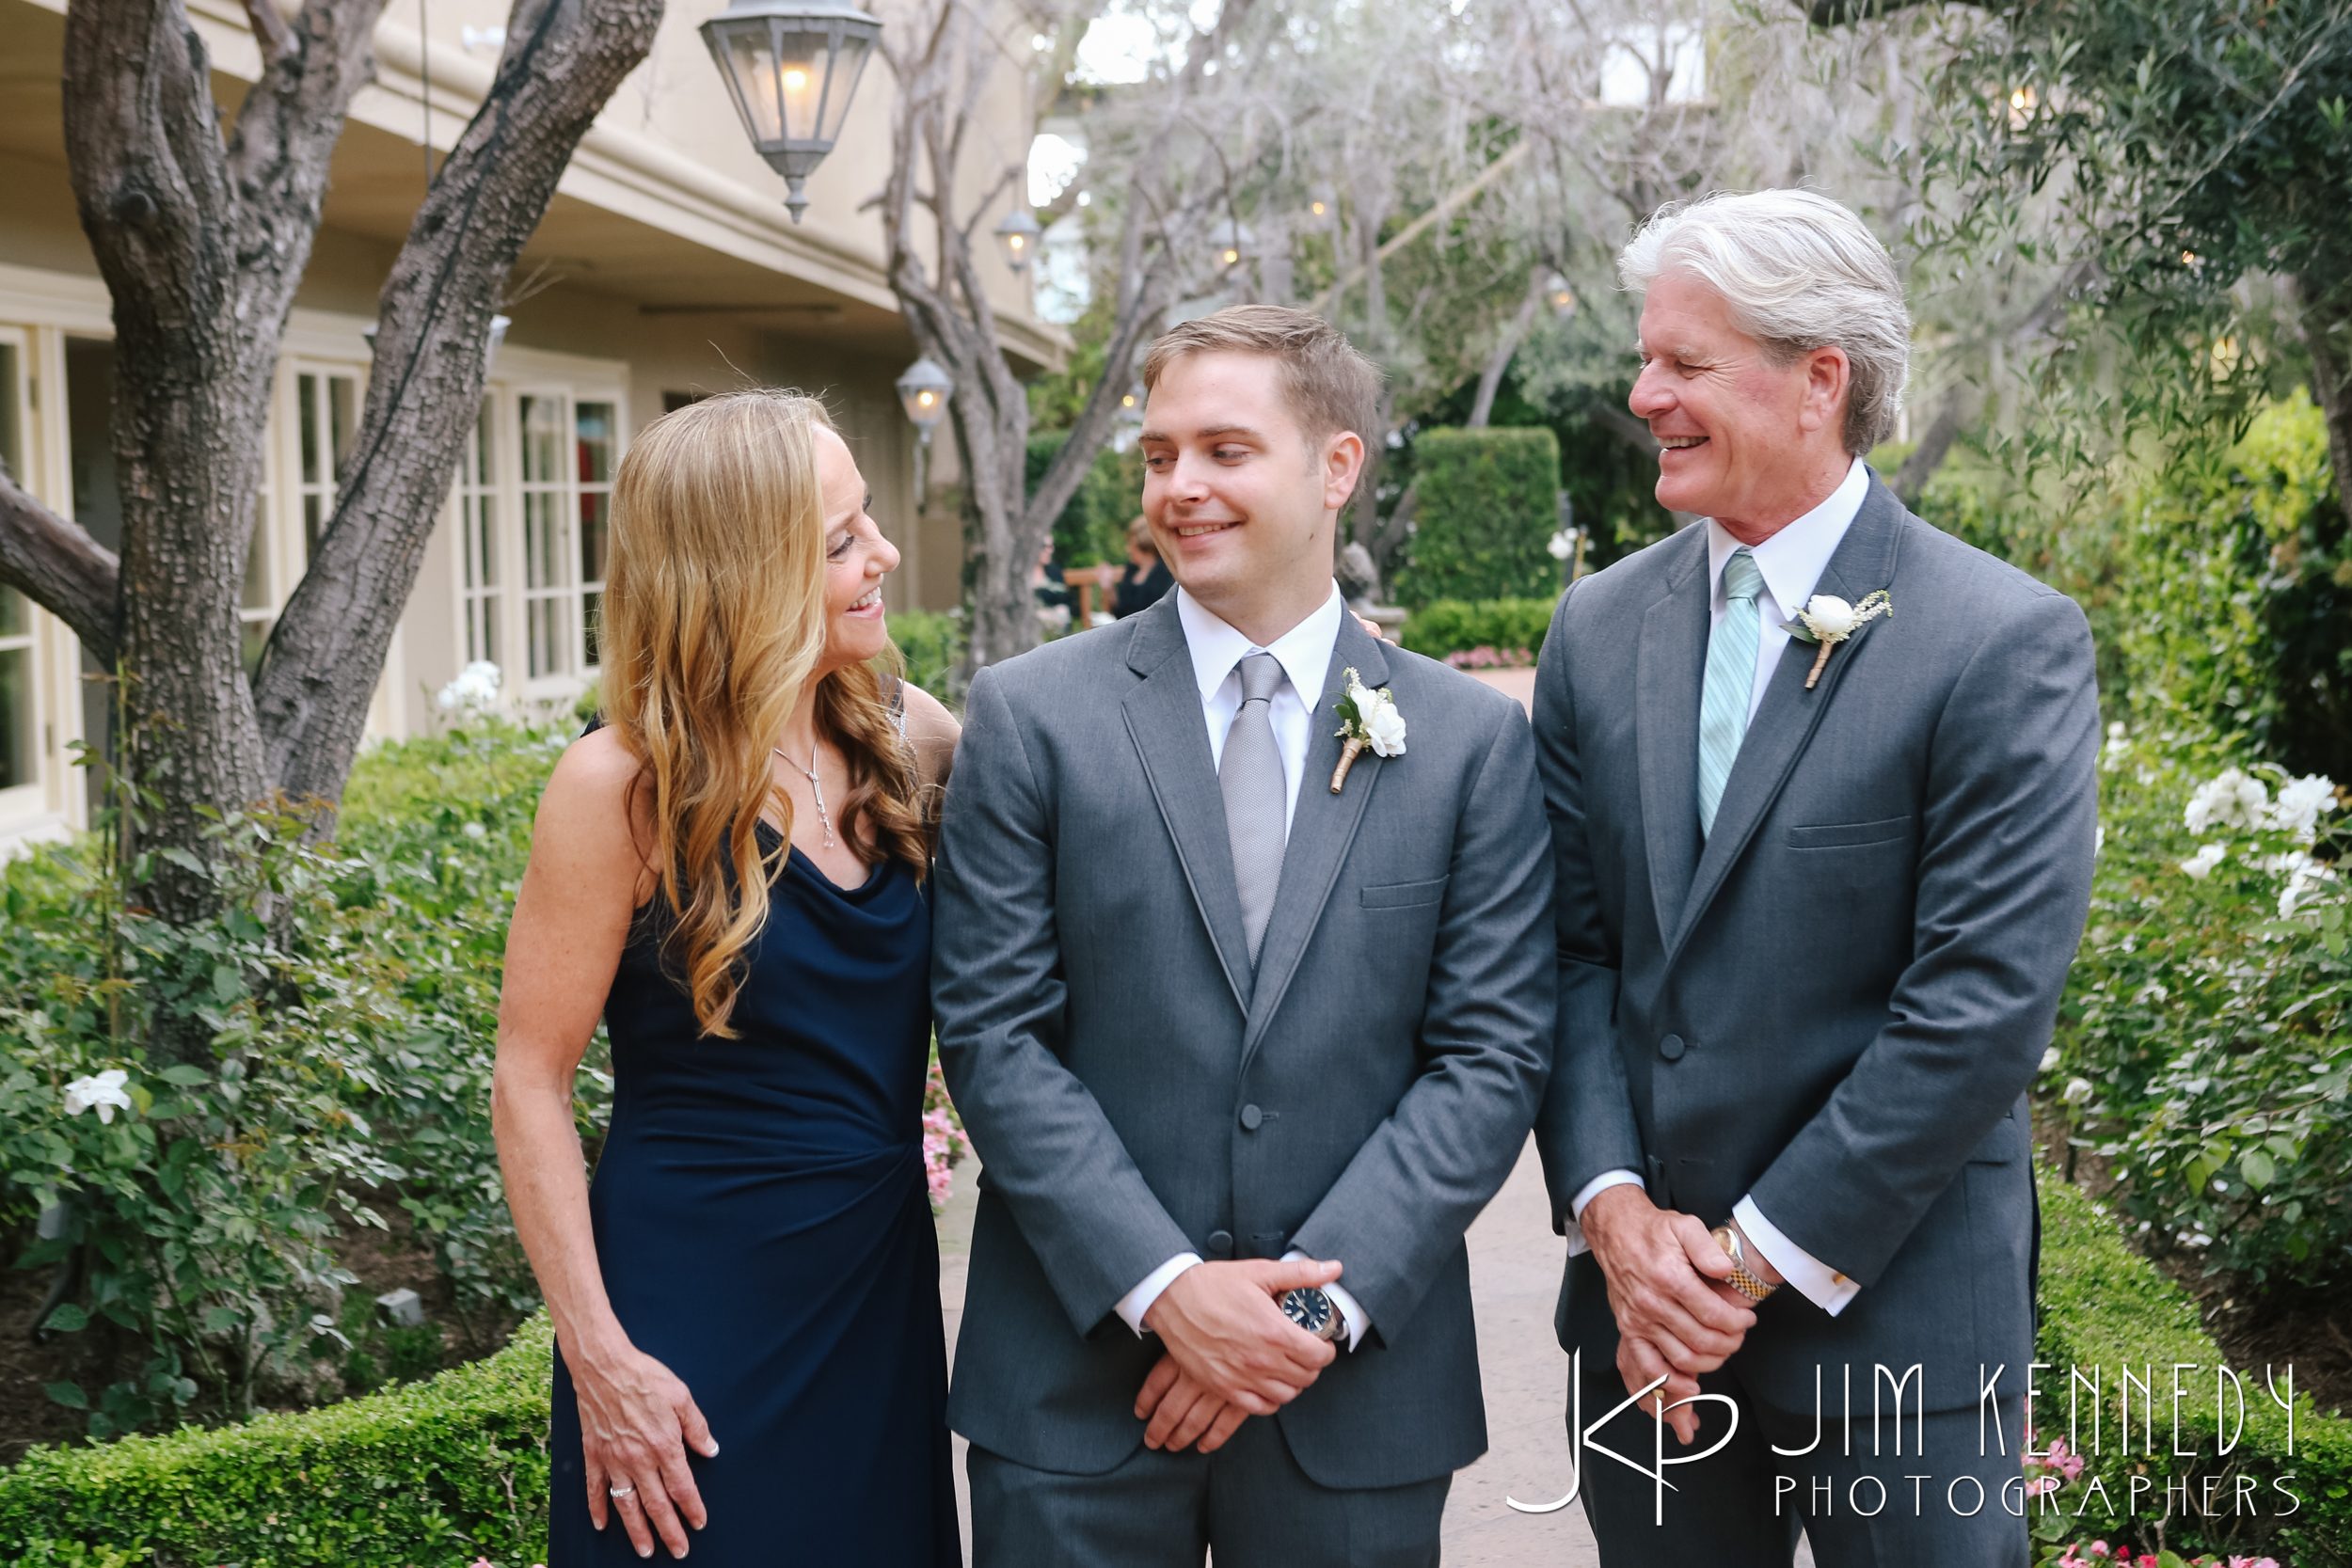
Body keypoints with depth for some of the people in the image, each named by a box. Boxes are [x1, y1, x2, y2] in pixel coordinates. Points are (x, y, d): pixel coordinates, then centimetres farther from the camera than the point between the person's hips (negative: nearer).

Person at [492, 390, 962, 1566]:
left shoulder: (909, 739, -1)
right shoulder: (623, 786, -14)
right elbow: (531, 1084, -11)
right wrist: (600, 1356, -14)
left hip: (881, 1291, 5)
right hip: (695, 1307, -5)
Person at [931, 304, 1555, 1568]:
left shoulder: (1473, 739, 1)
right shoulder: (1028, 715, -2)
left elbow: (1492, 1055, -2)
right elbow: (992, 1034, -6)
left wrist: (1324, 1298, -11)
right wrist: (1163, 1286, -13)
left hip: (1358, 1389, 1)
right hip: (1076, 1381, 0)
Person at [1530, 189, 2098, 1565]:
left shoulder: (2007, 642, -12)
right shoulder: (1600, 626, 4)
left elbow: (1985, 1004, -16)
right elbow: (1572, 946, 4)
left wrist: (1756, 1254, -14)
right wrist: (1612, 1208, -9)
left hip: (1895, 1317, -4)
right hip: (1644, 1308, 4)